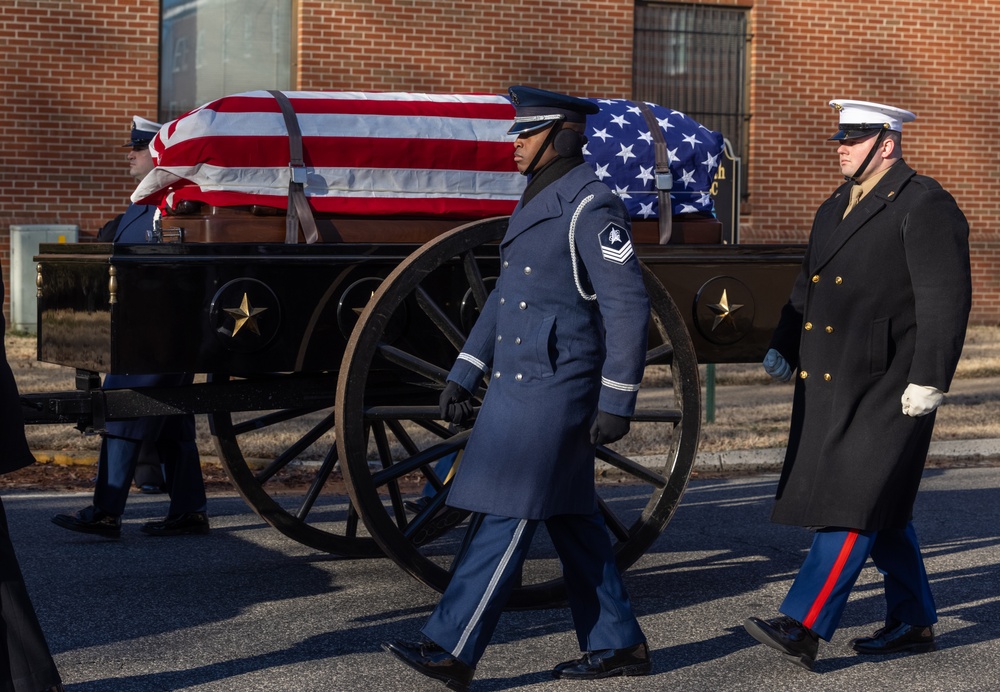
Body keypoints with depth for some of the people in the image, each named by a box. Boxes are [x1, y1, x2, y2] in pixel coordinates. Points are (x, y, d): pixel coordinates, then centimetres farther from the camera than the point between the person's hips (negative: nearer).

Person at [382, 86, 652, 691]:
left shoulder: (591, 206, -13)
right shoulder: (537, 201, 16)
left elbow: (629, 305, -17)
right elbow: (504, 297, 21)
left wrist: (617, 402, -19)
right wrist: (463, 375, 18)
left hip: (552, 390, -10)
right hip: (517, 385, 10)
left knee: (511, 516, -7)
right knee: (571, 518, 13)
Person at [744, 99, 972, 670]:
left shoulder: (925, 207, -9)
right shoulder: (835, 209, 17)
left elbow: (947, 299, -15)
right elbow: (808, 287, 25)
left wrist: (929, 380, -19)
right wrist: (783, 347, 15)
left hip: (886, 387, -9)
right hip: (831, 385, 9)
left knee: (855, 502, -10)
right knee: (883, 508, 14)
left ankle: (804, 628, -13)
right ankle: (914, 623, 24)